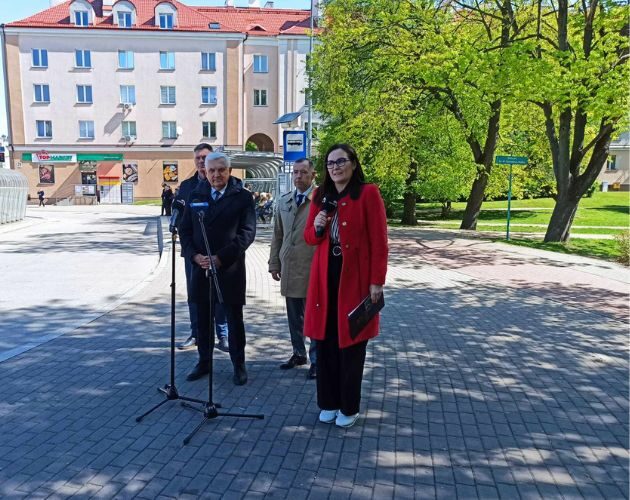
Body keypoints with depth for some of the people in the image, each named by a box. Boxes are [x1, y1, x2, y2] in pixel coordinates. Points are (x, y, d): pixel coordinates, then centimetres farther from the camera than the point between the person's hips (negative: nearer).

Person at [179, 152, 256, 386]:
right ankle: (204, 362, 28)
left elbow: (247, 232, -10)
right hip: (200, 266, 4)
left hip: (230, 268, -3)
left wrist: (220, 257, -16)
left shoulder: (242, 197, -3)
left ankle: (238, 365, 20)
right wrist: (195, 255, -9)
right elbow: (185, 229, 8)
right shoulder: (195, 195, 8)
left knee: (234, 319, 6)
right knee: (202, 318, 12)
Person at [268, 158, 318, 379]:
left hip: (312, 269, -5)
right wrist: (274, 263, 13)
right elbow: (277, 235, 15)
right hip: (289, 269, 5)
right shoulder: (283, 201, 11)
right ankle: (298, 353, 32)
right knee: (294, 317, 15)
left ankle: (316, 359, 19)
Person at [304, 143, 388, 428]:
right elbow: (309, 237, 15)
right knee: (325, 342, 10)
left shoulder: (368, 194, -6)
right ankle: (328, 403, 27)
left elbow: (379, 242, -9)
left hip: (355, 278, -4)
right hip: (325, 277, 5)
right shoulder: (320, 197, 10)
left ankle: (349, 408, 23)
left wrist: (376, 281, -13)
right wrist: (316, 227, -8)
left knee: (350, 345, 6)